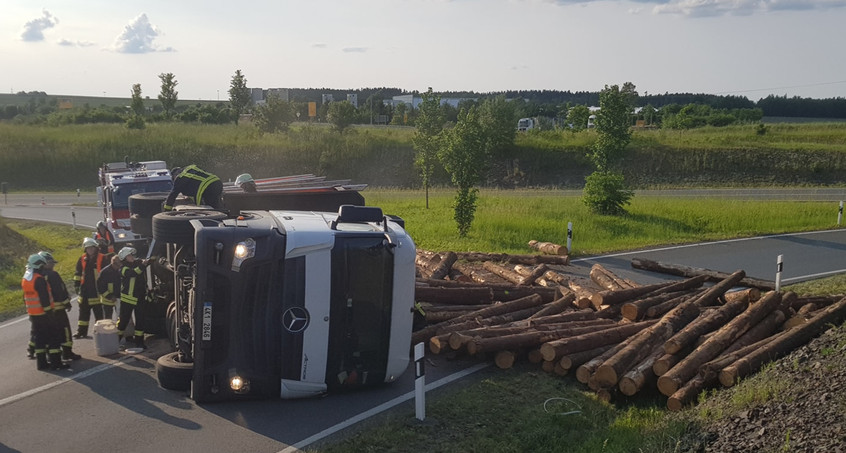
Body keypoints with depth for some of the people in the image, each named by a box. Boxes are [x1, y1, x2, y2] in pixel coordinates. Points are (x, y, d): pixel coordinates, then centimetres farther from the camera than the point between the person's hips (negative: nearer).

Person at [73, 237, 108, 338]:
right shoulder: (82, 259, 8)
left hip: (97, 289, -5)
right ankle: (81, 331, 19)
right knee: (83, 312, 12)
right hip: (85, 290, 5)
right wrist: (76, 285, 12)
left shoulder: (102, 259, -5)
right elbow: (78, 273, 16)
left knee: (98, 311, 1)